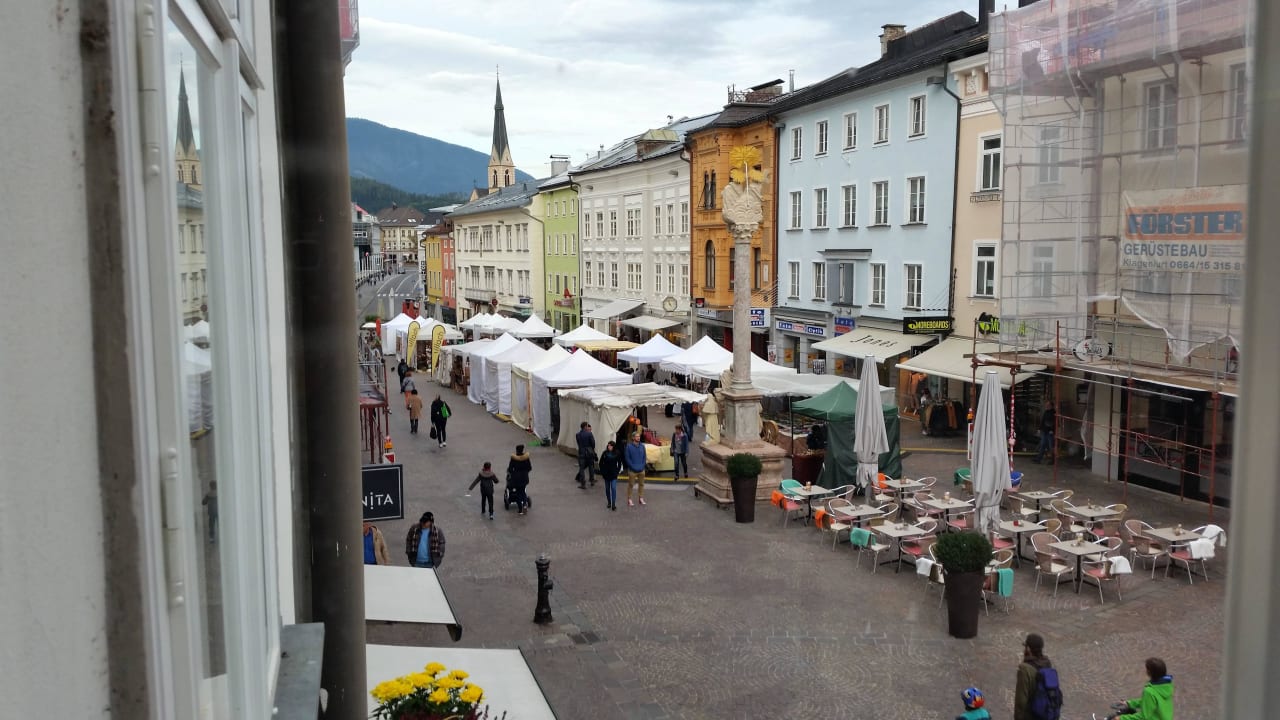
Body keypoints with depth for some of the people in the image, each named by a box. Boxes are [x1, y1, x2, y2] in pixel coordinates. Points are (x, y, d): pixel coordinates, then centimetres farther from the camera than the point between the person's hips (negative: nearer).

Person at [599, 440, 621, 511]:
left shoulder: (617, 454, -4)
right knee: (607, 489, 11)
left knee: (613, 488, -10)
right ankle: (609, 502, 24)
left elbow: (619, 464, 6)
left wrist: (617, 471, -1)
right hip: (606, 474, 2)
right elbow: (601, 463, 3)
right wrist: (602, 473, 1)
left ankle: (613, 504, -10)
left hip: (613, 474, -2)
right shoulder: (605, 453, -3)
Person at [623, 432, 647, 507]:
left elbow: (644, 457, 9)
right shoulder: (629, 446, -8)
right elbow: (627, 458, -8)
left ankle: (641, 498, 21)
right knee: (631, 485, 2)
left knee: (641, 484, 11)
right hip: (632, 470, -4)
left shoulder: (642, 446, 5)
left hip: (641, 470, 4)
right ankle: (629, 500, 8)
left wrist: (642, 466, -4)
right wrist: (633, 467, -13)